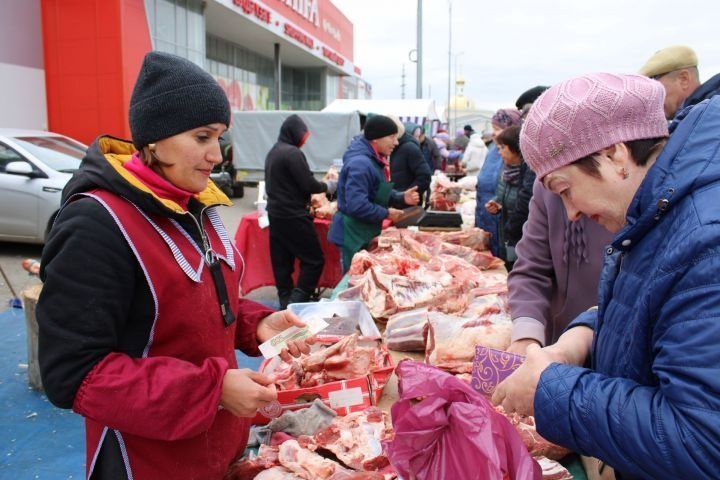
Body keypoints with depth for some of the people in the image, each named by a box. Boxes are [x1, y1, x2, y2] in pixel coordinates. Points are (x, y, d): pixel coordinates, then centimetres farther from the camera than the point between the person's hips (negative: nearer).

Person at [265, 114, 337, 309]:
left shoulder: (273, 152, 13)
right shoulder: (293, 153, -15)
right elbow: (308, 184, -16)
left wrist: (306, 198, 18)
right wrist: (328, 186, 1)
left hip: (275, 214, 9)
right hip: (293, 216, -9)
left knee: (282, 262, 11)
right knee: (314, 260, -2)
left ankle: (285, 303, 16)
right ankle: (296, 302, -8)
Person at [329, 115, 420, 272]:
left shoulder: (374, 160, 9)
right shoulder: (360, 164, -25)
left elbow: (379, 194, 19)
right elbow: (356, 206, -32)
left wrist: (402, 198, 1)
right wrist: (386, 213, -18)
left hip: (365, 233, 10)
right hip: (353, 234, -10)